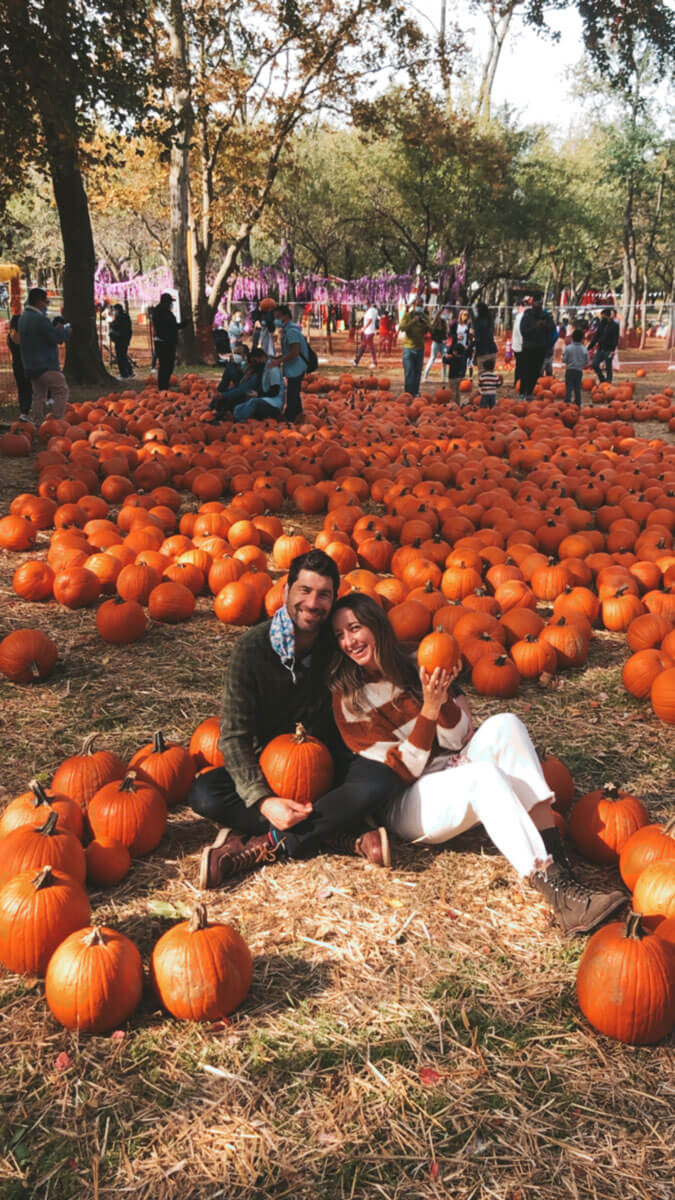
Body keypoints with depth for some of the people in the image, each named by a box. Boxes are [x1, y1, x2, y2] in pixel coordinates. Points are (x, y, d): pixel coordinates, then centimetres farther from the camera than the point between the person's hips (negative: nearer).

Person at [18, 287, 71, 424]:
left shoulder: (23, 317, 12)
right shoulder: (40, 319, -19)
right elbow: (55, 338, -16)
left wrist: (56, 329, 7)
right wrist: (66, 331, 1)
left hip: (30, 365, 9)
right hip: (45, 365, -9)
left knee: (38, 395, 14)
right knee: (61, 390, 0)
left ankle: (38, 423, 12)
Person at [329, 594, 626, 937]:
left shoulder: (411, 671, 7)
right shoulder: (347, 702, -6)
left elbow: (458, 740, 4)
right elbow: (400, 772, -12)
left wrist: (443, 699, -15)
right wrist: (428, 711, -21)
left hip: (452, 774, 5)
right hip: (406, 805, -5)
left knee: (503, 725, -22)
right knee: (483, 775, -34)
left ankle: (557, 857, -35)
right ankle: (560, 896, -43)